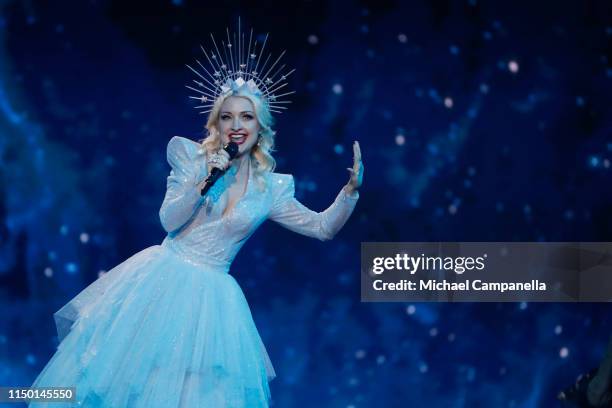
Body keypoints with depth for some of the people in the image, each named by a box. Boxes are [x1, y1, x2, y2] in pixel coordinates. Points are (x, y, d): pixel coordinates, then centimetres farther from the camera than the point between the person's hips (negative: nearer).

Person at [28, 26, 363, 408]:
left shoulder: (270, 188, 2)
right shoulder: (192, 156, -1)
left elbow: (323, 228, 2)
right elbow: (169, 221, -7)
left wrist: (351, 189, -12)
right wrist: (203, 180, -19)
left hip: (209, 292, 1)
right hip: (164, 277, 0)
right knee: (130, 362, 2)